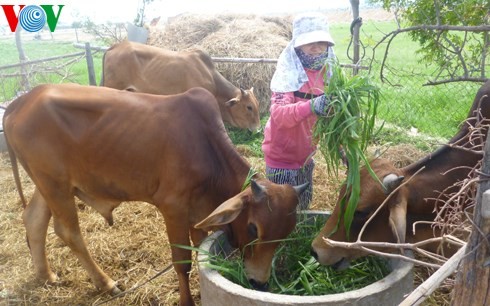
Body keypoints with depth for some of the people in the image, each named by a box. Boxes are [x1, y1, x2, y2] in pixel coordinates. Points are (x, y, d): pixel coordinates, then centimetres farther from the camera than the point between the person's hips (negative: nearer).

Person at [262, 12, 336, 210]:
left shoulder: (324, 73, 0)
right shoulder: (289, 73, -20)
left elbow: (328, 115, 10)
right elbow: (278, 114, -36)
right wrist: (311, 106, -52)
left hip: (305, 157, 7)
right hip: (282, 158, -7)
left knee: (303, 209, 22)